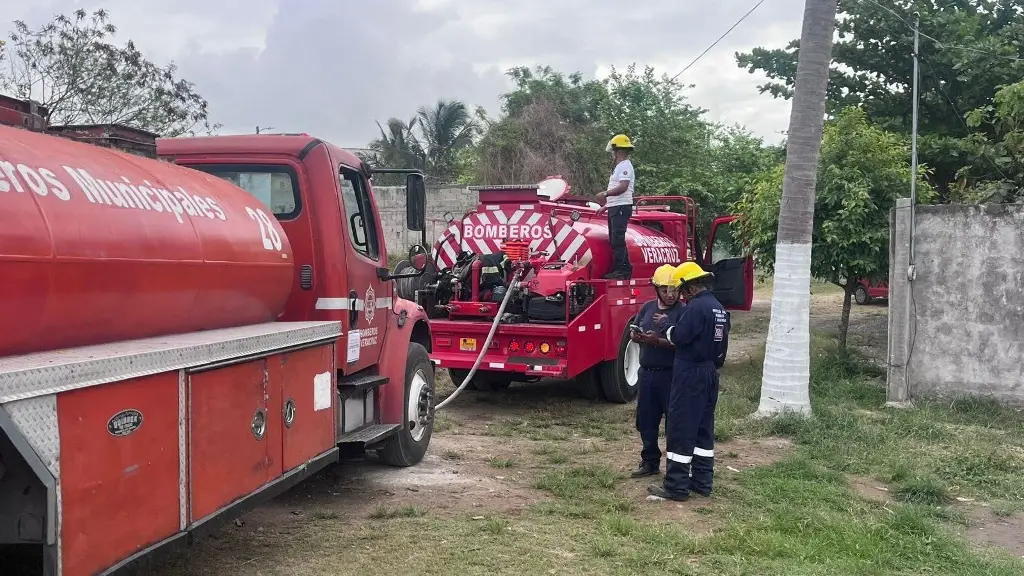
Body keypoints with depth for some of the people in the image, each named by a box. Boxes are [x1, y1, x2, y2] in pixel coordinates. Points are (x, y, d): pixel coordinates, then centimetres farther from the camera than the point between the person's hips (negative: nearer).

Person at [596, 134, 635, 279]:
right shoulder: (620, 166, 22)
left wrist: (605, 194, -25)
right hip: (615, 208, 11)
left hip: (621, 207, -11)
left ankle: (621, 270, -13)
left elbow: (623, 187, -24)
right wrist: (607, 204, 26)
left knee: (617, 240, -13)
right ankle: (624, 269, 16)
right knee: (616, 240, 12)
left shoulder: (625, 166, -11)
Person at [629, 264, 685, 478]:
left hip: (671, 375, -6)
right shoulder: (648, 307, 11)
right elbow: (633, 333, 14)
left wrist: (658, 341, -29)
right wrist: (636, 336, -8)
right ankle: (650, 462, 26)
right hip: (647, 373, 6)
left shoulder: (682, 312, -8)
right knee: (646, 420, 12)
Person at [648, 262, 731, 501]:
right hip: (710, 373, 9)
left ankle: (676, 486, -1)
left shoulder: (696, 307, -18)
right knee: (704, 428, 14)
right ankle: (702, 482, 19)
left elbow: (679, 337, -21)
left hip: (690, 375, -9)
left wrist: (666, 329, -4)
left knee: (681, 429, -4)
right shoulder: (719, 309, 12)